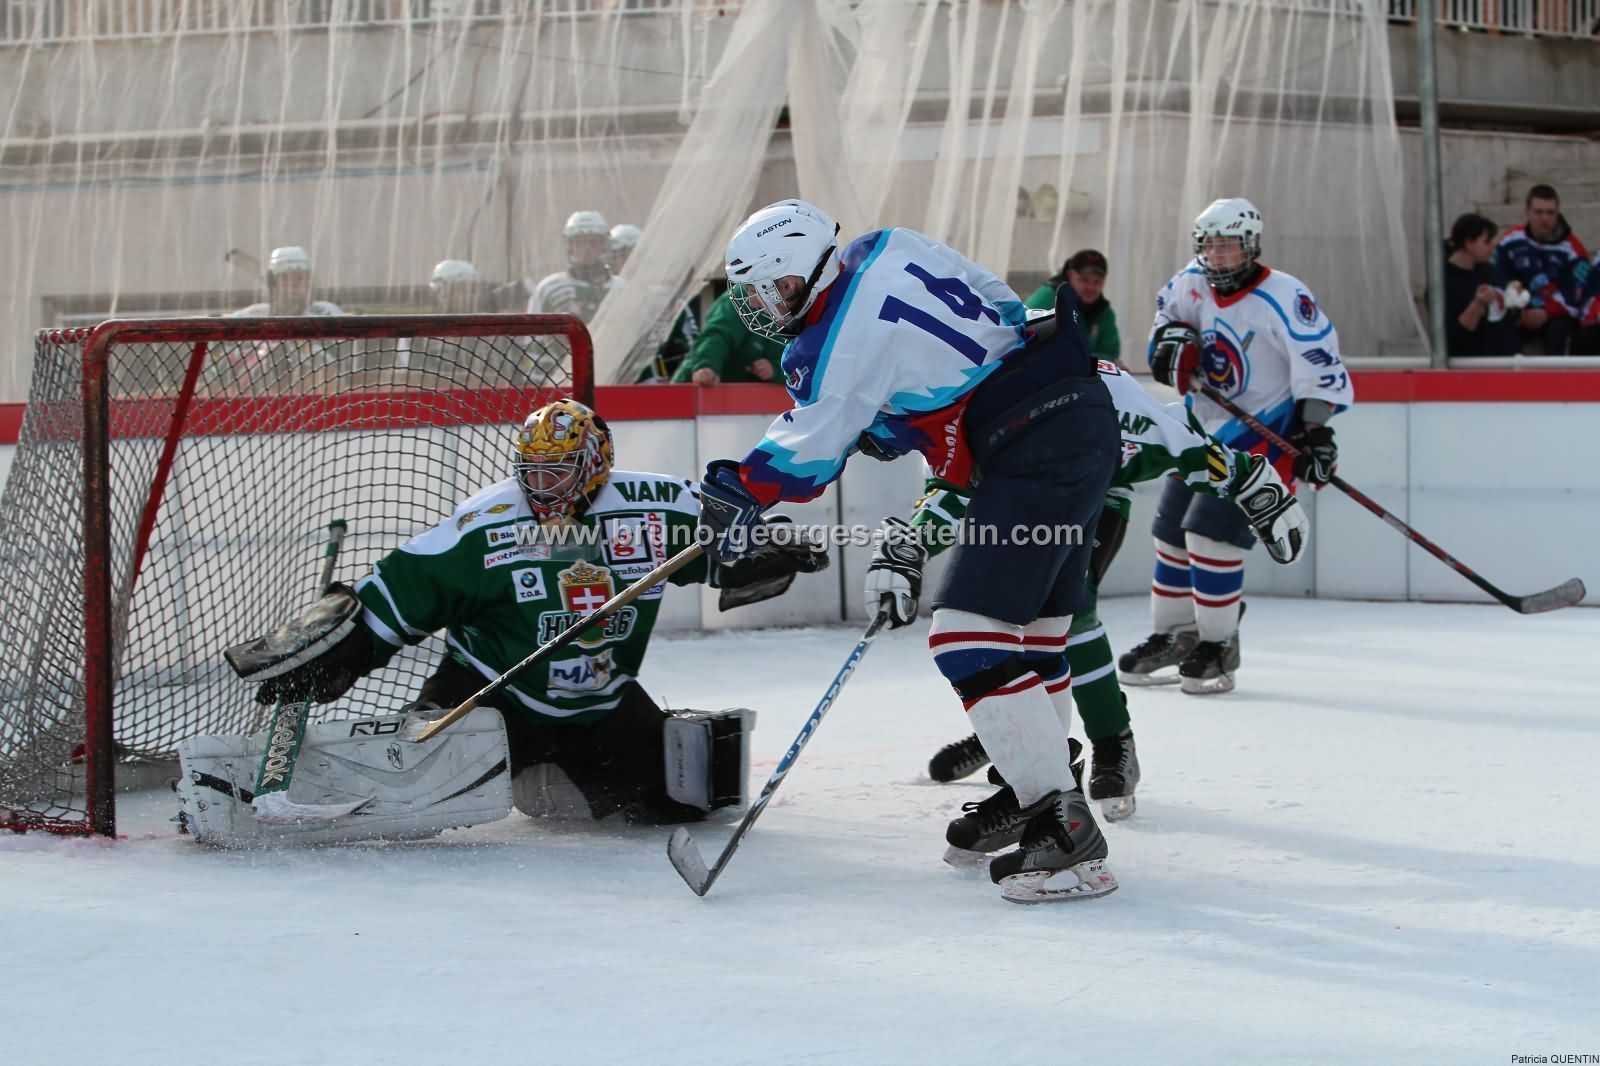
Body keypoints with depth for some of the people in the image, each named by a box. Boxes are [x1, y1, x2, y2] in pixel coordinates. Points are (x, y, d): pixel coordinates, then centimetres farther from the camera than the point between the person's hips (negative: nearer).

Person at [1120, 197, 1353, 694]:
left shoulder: (1284, 298, -21)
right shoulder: (1194, 282, -1)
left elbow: (1319, 367, -21)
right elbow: (1169, 309, 21)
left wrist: (1315, 432, -26)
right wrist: (1170, 339, 0)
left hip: (1261, 434, -8)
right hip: (1204, 429, 8)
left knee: (1211, 533, -16)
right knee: (1172, 532, 11)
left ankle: (1218, 647, -3)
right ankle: (1173, 635, 26)